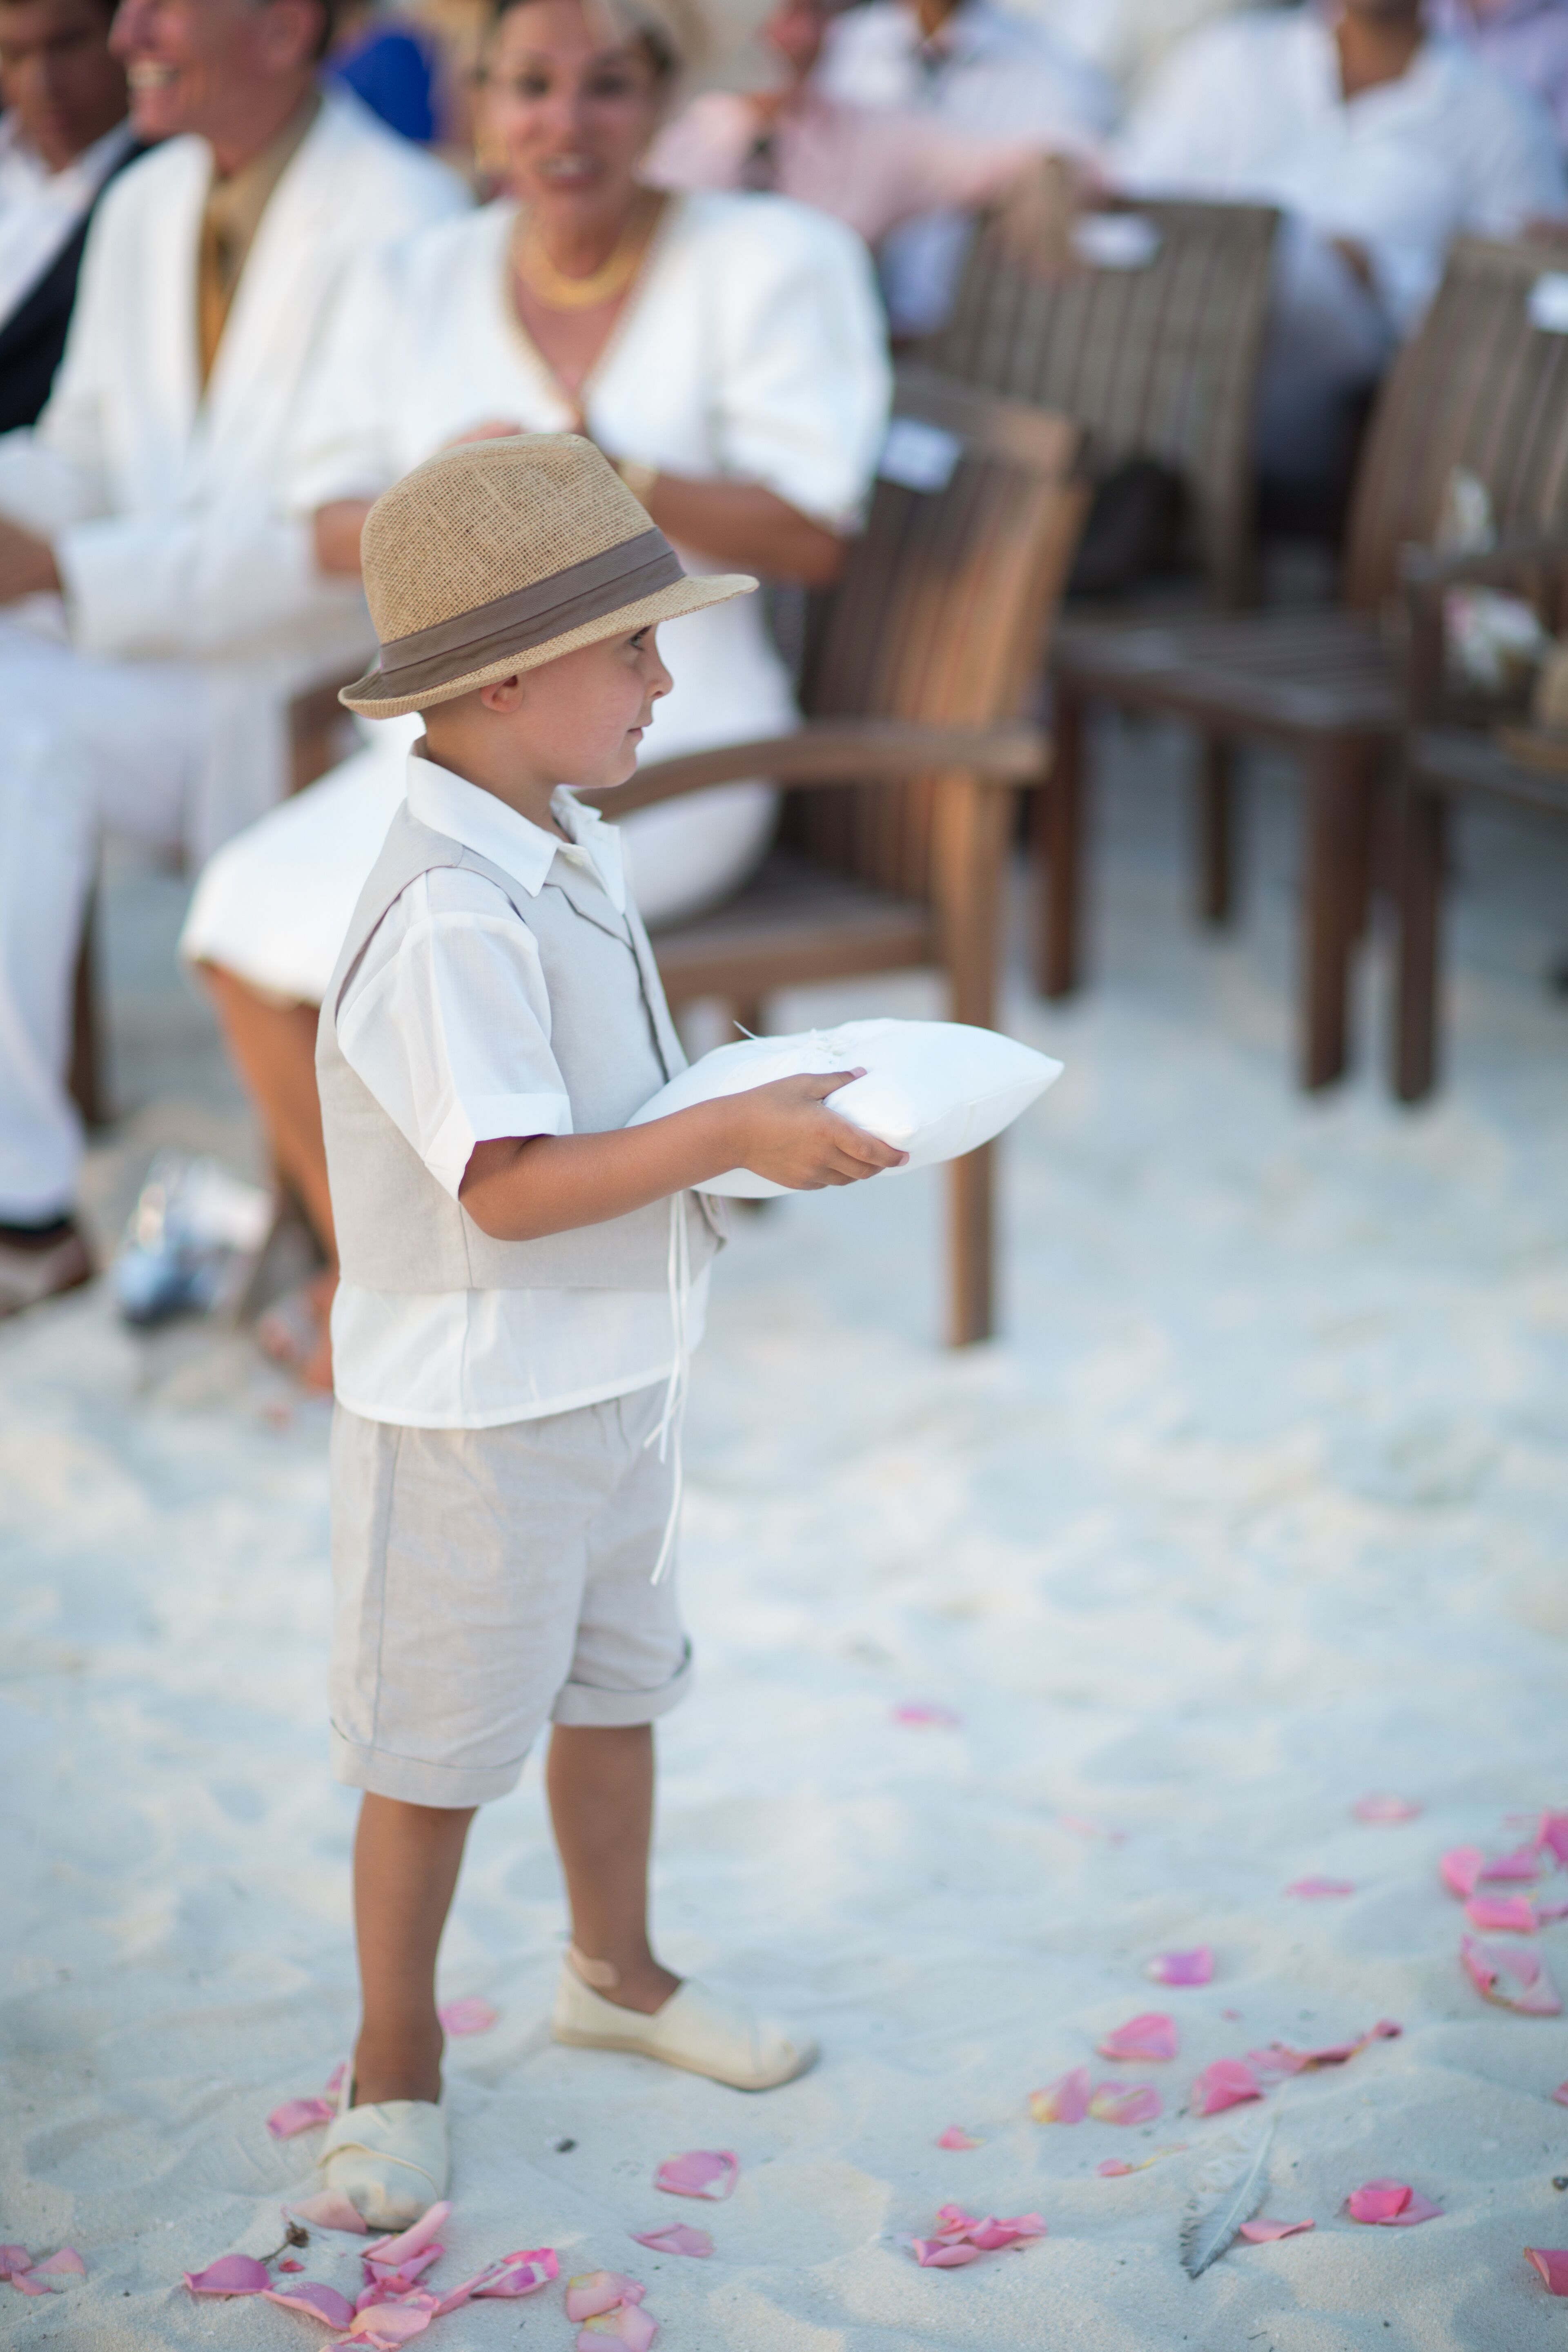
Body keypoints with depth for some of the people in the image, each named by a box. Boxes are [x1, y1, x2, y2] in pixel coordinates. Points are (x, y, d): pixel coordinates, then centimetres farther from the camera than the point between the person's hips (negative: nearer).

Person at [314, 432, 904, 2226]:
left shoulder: (567, 855, 5)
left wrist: (766, 1111, 3)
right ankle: (395, 2062, 25)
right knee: (440, 1752, 7)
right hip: (477, 1406, -9)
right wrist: (734, 1138, -27)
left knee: (616, 1685, 24)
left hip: (610, 1373, 9)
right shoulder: (448, 913, -27)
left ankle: (613, 1971, 45)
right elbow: (508, 1186, -29)